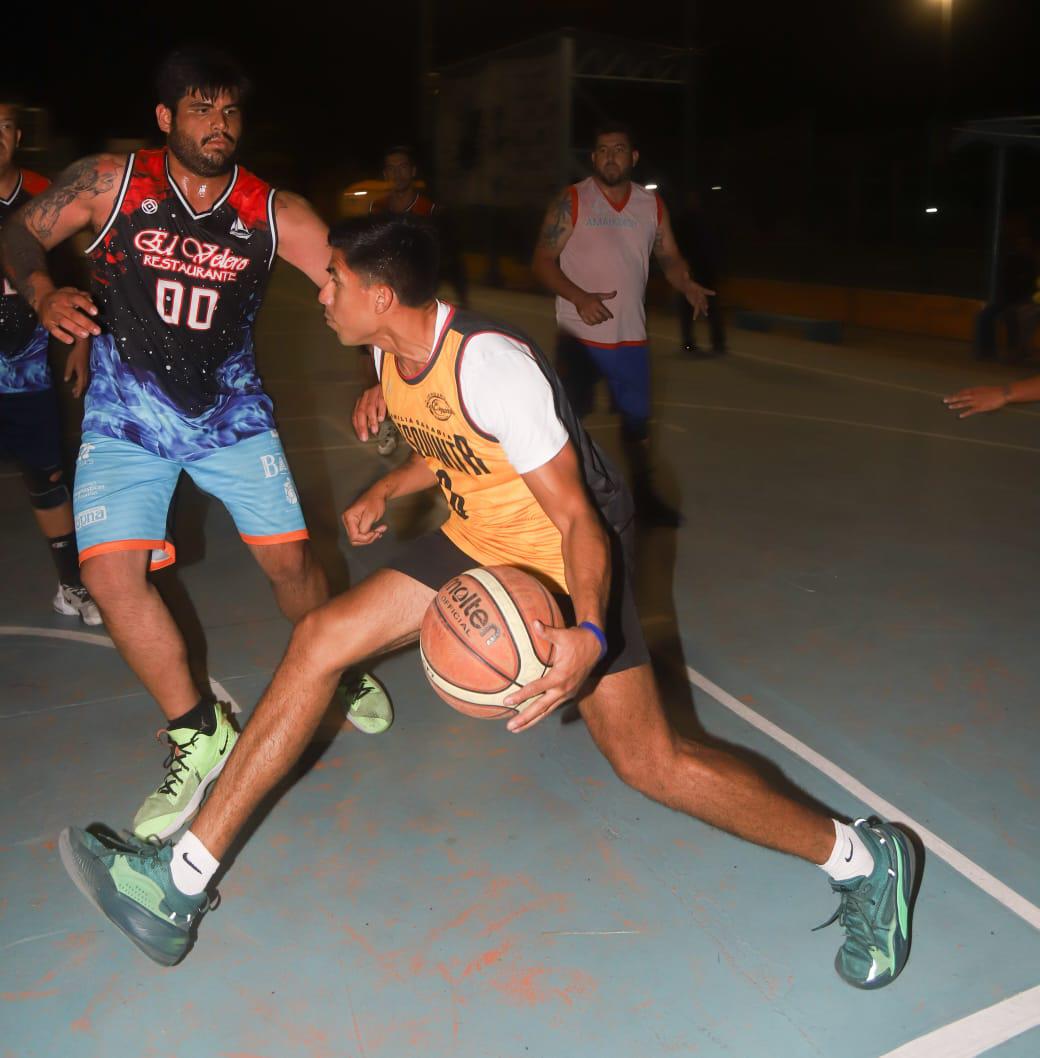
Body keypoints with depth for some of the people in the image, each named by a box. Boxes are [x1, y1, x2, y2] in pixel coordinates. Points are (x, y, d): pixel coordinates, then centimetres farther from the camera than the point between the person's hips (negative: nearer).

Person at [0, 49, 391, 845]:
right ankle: (199, 736, 4)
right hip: (128, 420, 0)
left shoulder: (274, 214, -8)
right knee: (110, 570, -14)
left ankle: (340, 675, 29)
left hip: (231, 413, 1)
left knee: (289, 556, -2)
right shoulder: (108, 183, -8)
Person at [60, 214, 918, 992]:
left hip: (564, 558, -8)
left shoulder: (491, 364, -28)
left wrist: (589, 634, -43)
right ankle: (182, 881, 8)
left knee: (648, 761, -12)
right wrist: (386, 492, 4)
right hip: (478, 541, 8)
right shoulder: (392, 354, -3)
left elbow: (577, 517, -28)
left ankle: (863, 859, 9)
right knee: (319, 641, -1)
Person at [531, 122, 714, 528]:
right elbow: (542, 261, -8)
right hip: (579, 336, -4)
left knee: (636, 417, 14)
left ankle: (643, 494, 30)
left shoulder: (652, 205, 6)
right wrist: (579, 297, -22)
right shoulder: (572, 201, -6)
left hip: (631, 336, 4)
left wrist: (688, 286, -13)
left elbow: (669, 258, 9)